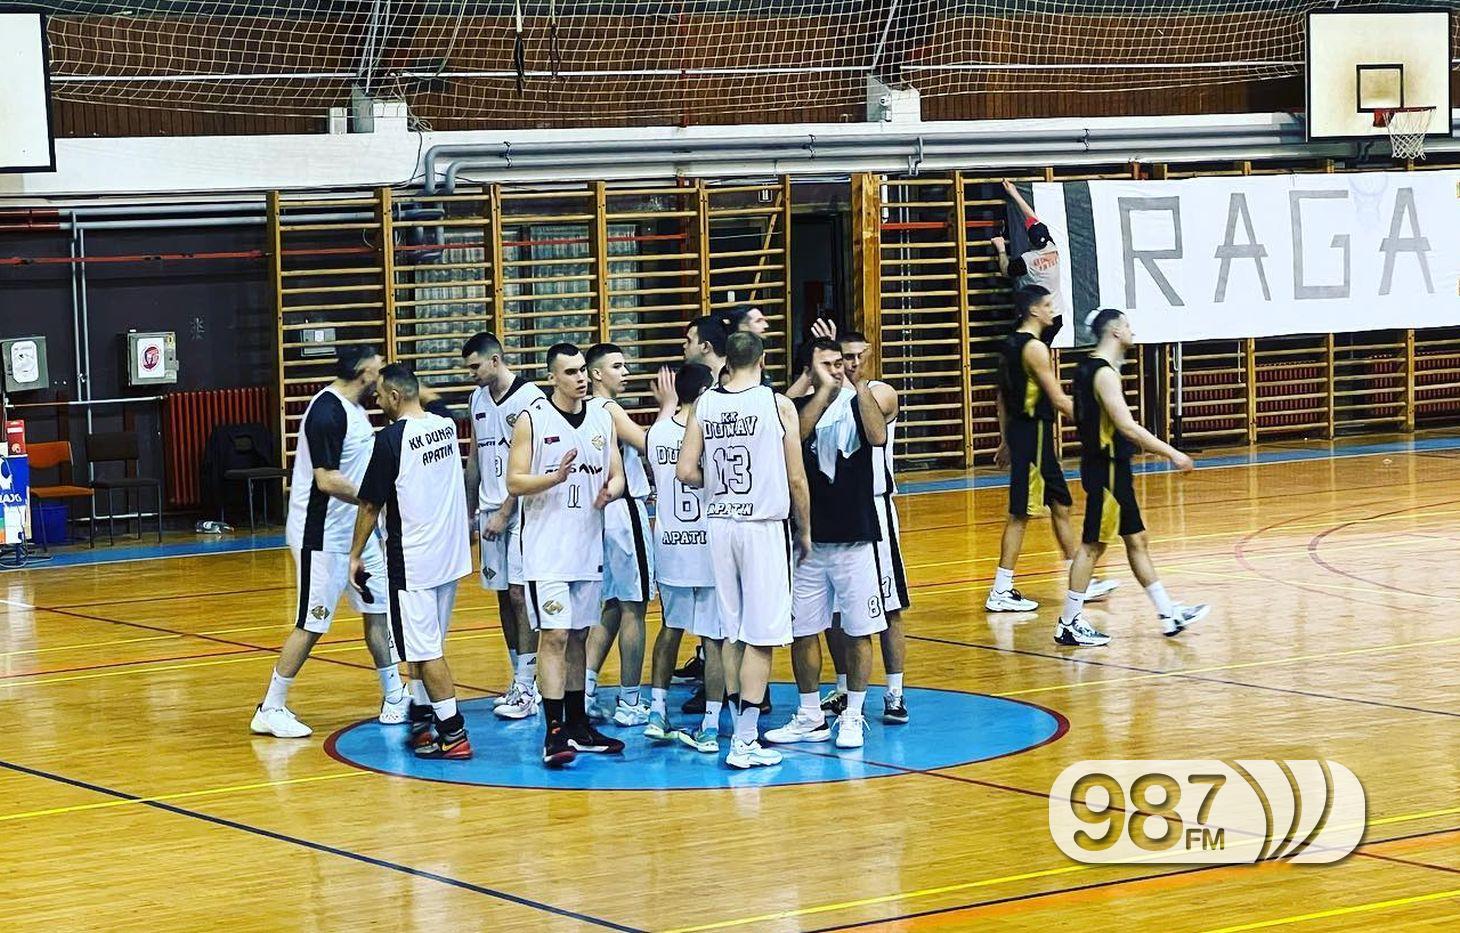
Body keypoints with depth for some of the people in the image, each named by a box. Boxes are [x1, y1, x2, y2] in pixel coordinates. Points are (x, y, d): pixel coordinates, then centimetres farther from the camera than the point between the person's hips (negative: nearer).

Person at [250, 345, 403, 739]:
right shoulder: (327, 411, -21)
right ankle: (270, 710, 4)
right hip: (321, 536, -10)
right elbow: (327, 480, -26)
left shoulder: (354, 408, 9)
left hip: (355, 530, 10)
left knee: (378, 609, 13)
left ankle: (394, 698, 24)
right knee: (311, 625, -5)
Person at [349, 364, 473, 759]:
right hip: (450, 555, 8)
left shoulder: (391, 439, -16)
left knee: (426, 651, -3)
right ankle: (421, 719, 25)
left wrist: (356, 555, 0)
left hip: (412, 561, -8)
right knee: (425, 646, 19)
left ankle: (454, 735, -4)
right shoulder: (446, 426, 4)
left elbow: (370, 506, -10)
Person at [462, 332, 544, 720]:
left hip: (520, 510, -7)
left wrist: (504, 512, -15)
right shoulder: (478, 399, 12)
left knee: (520, 594, -9)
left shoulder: (529, 398, -12)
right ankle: (522, 681, 16)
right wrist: (470, 509, 18)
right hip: (490, 510, 7)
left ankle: (526, 688, -7)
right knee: (504, 596, 9)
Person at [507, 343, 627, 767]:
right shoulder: (532, 419, -7)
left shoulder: (603, 417, 8)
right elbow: (514, 482, -9)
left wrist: (611, 489, -11)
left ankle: (578, 724, 21)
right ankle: (554, 732, -10)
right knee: (553, 635, -10)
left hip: (588, 546, 5)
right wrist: (555, 477, -26)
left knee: (578, 636, 13)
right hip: (546, 549, -5)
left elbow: (617, 473, 12)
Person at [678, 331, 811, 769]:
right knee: (760, 636, -1)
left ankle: (743, 730, 19)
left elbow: (685, 471, -4)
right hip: (764, 525, -4)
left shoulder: (703, 405, 1)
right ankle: (745, 741, -4)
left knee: (732, 634, 13)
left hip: (719, 524, 4)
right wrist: (805, 531, 7)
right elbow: (796, 478, -5)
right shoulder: (778, 405, -7)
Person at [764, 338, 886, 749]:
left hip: (855, 538, -1)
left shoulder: (858, 402, 0)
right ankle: (810, 718, 20)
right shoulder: (800, 407, 2)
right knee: (802, 631, 7)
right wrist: (825, 390, -24)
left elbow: (878, 437, -21)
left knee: (857, 632, 4)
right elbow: (795, 435, -21)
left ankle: (853, 717, 15)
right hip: (809, 540, 1)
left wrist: (860, 383, -24)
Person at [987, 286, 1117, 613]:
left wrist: (1007, 442, 23)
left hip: (1019, 430, 10)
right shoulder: (1034, 347, -15)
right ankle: (1000, 593, -3)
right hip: (1033, 432, -10)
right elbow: (1058, 399, -17)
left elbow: (1002, 398, 18)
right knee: (1020, 514, -6)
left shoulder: (1010, 345, 13)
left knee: (1060, 506, 15)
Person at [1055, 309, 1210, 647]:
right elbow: (1127, 426, -25)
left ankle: (1169, 615, 18)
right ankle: (1070, 624, 2)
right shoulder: (1104, 373, -19)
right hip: (1105, 470, -10)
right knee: (1093, 544, -4)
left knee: (1136, 540, 13)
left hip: (1113, 469, 10)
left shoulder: (1089, 367, 12)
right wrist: (1171, 453, -21)